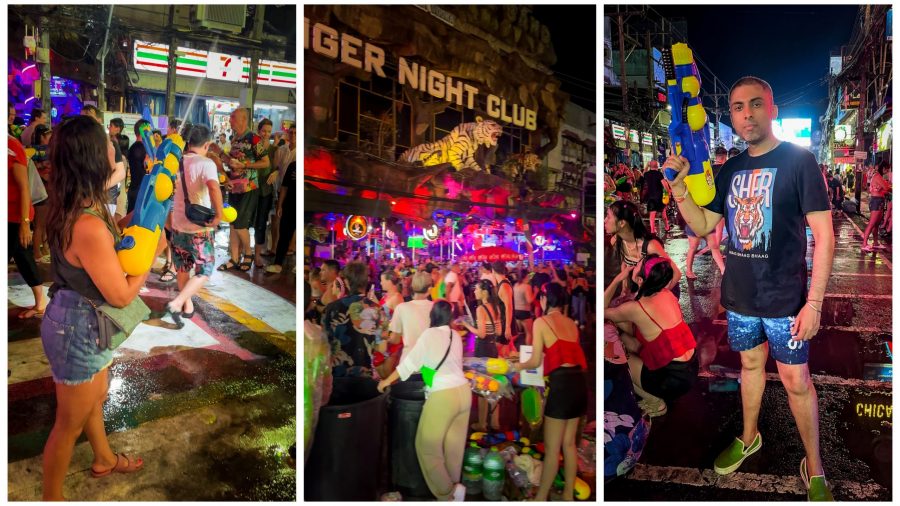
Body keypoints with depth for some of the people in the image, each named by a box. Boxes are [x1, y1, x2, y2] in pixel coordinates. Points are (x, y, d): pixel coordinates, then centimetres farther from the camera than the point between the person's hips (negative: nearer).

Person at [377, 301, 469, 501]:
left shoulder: (430, 334, -7)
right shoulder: (456, 335, 11)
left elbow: (411, 361, -8)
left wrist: (388, 380, 2)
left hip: (443, 396, -7)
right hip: (463, 391, 7)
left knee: (427, 445, 5)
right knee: (455, 444, 16)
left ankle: (447, 491, 4)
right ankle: (454, 484, 26)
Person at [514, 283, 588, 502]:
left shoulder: (541, 322, -2)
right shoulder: (572, 323, 14)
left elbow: (536, 361, -1)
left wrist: (519, 365, 19)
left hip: (561, 382, -7)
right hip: (579, 381, 7)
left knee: (551, 448, 4)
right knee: (569, 443, 17)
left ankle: (541, 497, 15)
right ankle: (569, 495, 26)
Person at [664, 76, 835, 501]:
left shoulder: (799, 161, -11)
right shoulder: (730, 170, 5)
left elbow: (824, 235, -13)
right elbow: (703, 226, 7)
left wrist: (814, 303, -18)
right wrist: (678, 183, -9)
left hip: (784, 299, -5)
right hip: (739, 295, 5)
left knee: (796, 381, 5)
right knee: (750, 364, 20)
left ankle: (814, 467, 24)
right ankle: (749, 438, 39)